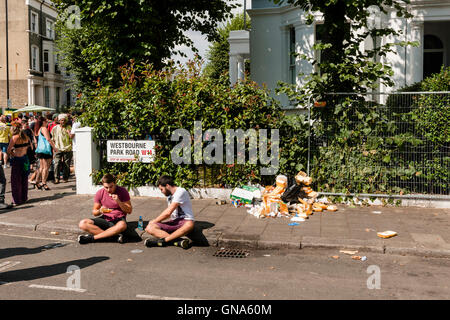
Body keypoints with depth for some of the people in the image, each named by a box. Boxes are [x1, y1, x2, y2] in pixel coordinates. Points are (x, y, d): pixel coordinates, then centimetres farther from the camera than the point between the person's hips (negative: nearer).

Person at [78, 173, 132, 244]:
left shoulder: (122, 191, -6)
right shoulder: (100, 193, 0)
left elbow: (129, 211, -5)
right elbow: (94, 212, 7)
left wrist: (118, 202, -20)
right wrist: (100, 211, -17)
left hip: (119, 220, -3)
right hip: (105, 220, 4)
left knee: (122, 225, -41)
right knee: (82, 224, -21)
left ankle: (92, 238, -28)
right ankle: (115, 235, -30)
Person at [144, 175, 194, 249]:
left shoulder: (181, 191, -11)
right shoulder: (169, 195, 17)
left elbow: (168, 212, -15)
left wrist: (154, 221, -2)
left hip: (185, 221, -7)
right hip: (174, 222, 7)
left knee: (189, 225, -44)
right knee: (149, 228, -16)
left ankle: (164, 240, -33)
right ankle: (178, 240, -32)